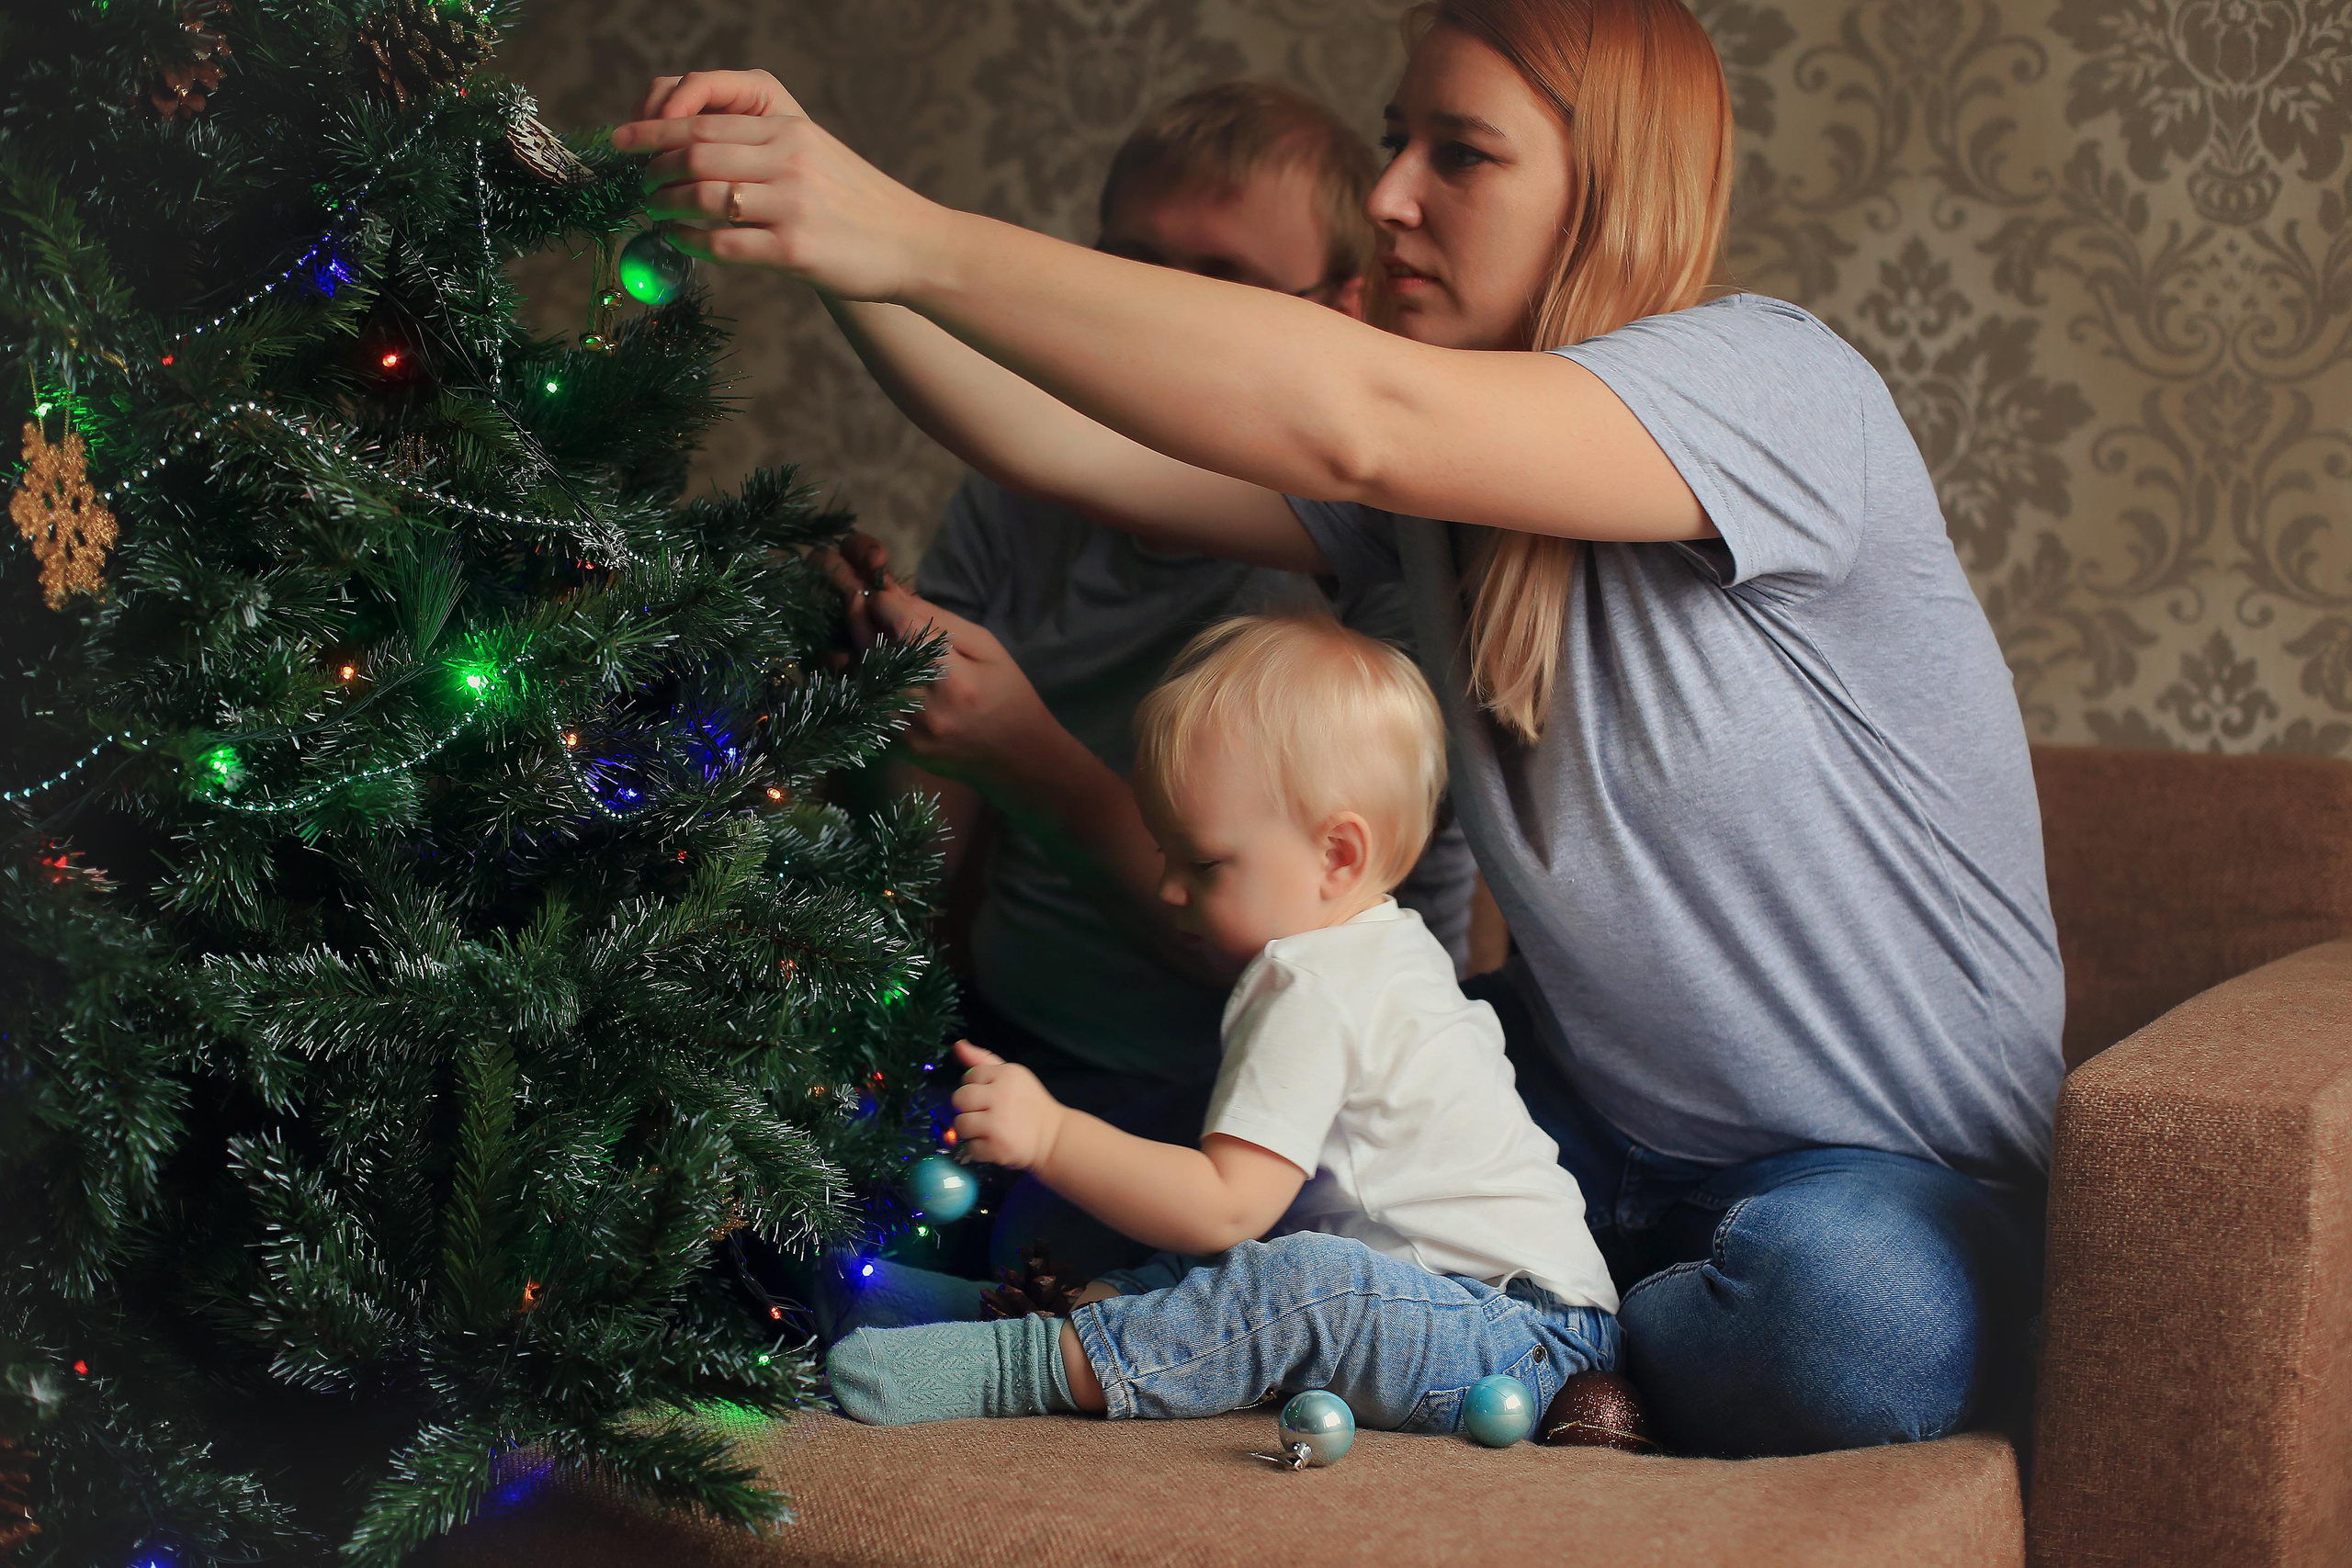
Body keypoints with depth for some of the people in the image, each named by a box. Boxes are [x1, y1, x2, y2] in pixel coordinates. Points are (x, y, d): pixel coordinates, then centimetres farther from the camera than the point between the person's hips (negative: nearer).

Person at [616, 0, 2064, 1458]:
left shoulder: (1777, 382, -20)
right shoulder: (1436, 472, 4)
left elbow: (1357, 418, -35)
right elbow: (1075, 446, -6)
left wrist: (916, 239, -37)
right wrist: (831, 238, -21)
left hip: (1900, 1173, -5)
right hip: (1593, 1127, 6)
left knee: (1849, 1311, -38)